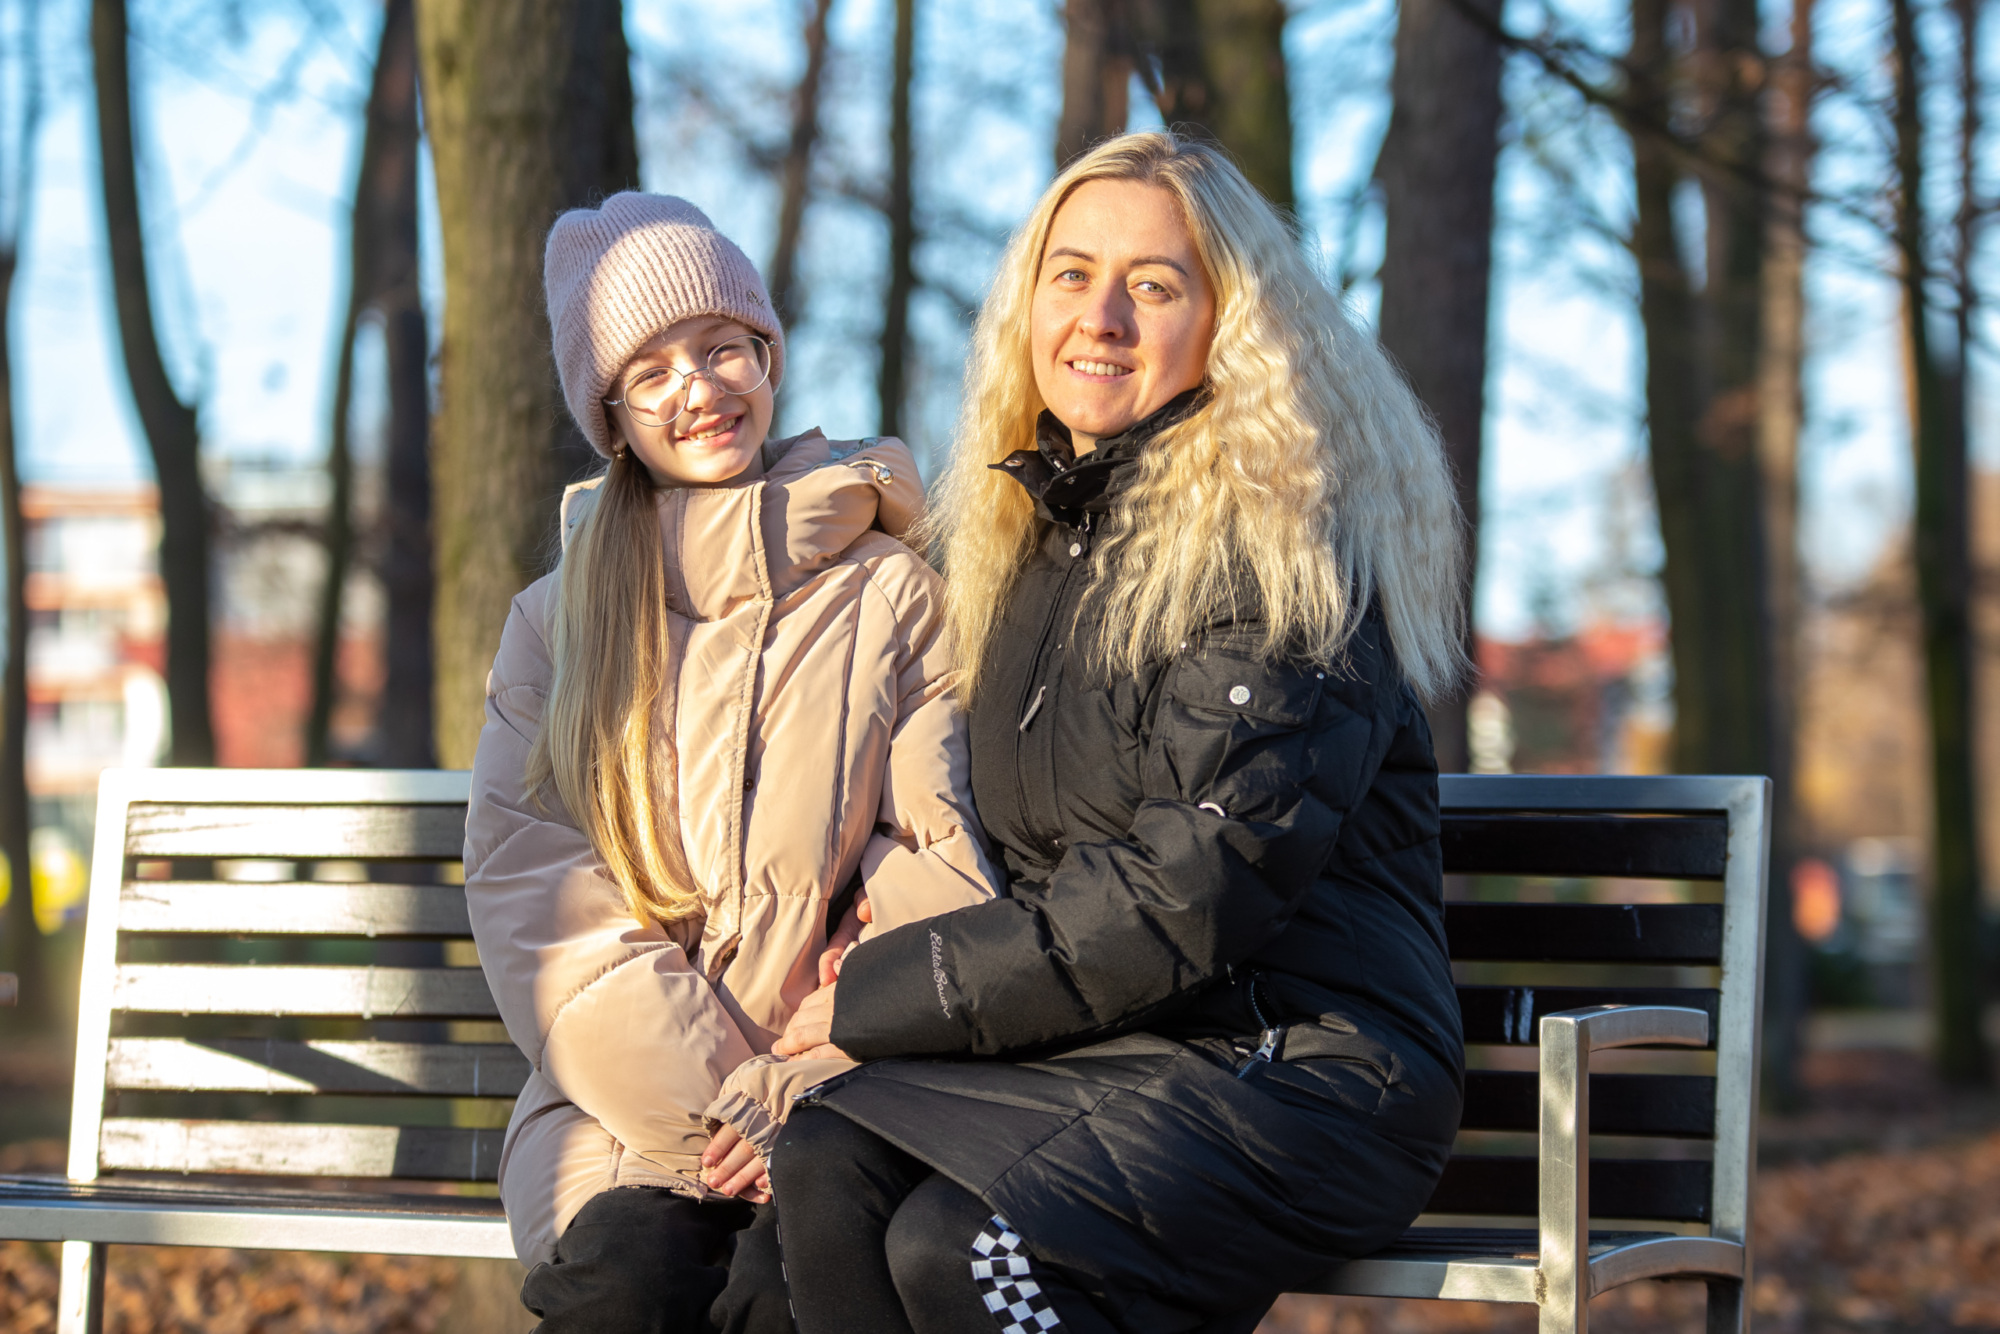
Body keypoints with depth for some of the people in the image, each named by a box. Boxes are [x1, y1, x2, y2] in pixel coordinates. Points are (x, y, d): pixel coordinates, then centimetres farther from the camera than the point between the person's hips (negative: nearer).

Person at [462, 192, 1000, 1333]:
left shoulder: (895, 595, 9)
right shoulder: (559, 618, 15)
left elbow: (941, 869, 2)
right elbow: (532, 897, 5)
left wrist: (807, 1092, -11)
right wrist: (717, 1101, -9)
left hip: (839, 1099, -1)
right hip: (624, 1101, 1)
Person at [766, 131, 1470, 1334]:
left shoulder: (1281, 538, -9)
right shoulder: (1042, 532, 17)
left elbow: (1194, 894, -16)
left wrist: (888, 994, -10)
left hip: (1305, 1064, -7)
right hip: (1105, 1045, 7)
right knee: (829, 1164, -25)